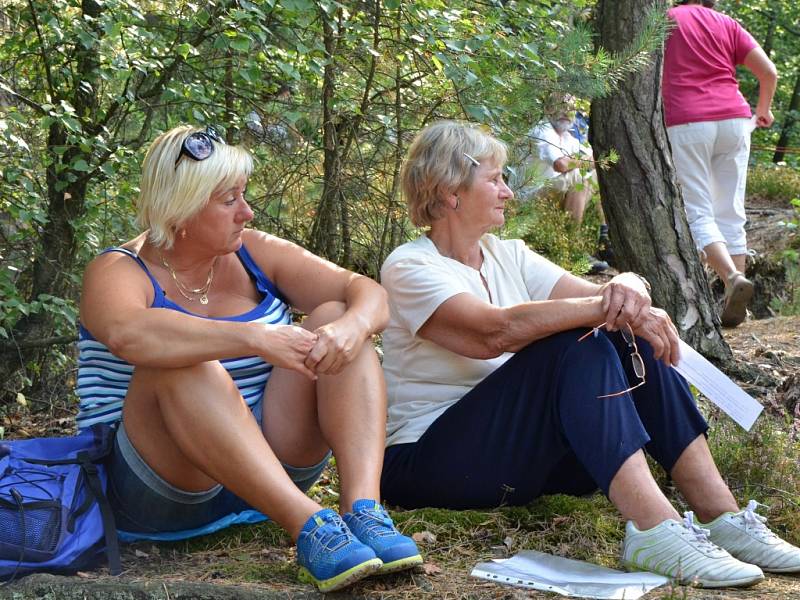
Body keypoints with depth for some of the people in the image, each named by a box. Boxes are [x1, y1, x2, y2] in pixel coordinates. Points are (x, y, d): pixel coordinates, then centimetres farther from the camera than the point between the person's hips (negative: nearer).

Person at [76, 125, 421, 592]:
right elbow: (128, 334, -34)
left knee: (335, 319, -13)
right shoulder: (119, 272, -9)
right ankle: (308, 524, -43)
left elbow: (368, 293, -3)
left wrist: (353, 326, -27)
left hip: (273, 465, 5)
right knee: (181, 364, -33)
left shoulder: (255, 255, 5)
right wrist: (255, 338, -42)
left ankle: (363, 507, -31)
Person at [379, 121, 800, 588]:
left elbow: (592, 294, -1)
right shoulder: (409, 268, -11)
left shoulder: (506, 255, 12)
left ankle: (723, 519, -20)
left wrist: (630, 289, -24)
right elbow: (497, 330, -29)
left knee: (633, 343, -13)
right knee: (577, 347, -28)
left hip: (526, 452, 7)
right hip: (430, 463, -7)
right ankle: (654, 531, -40)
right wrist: (609, 306, -30)